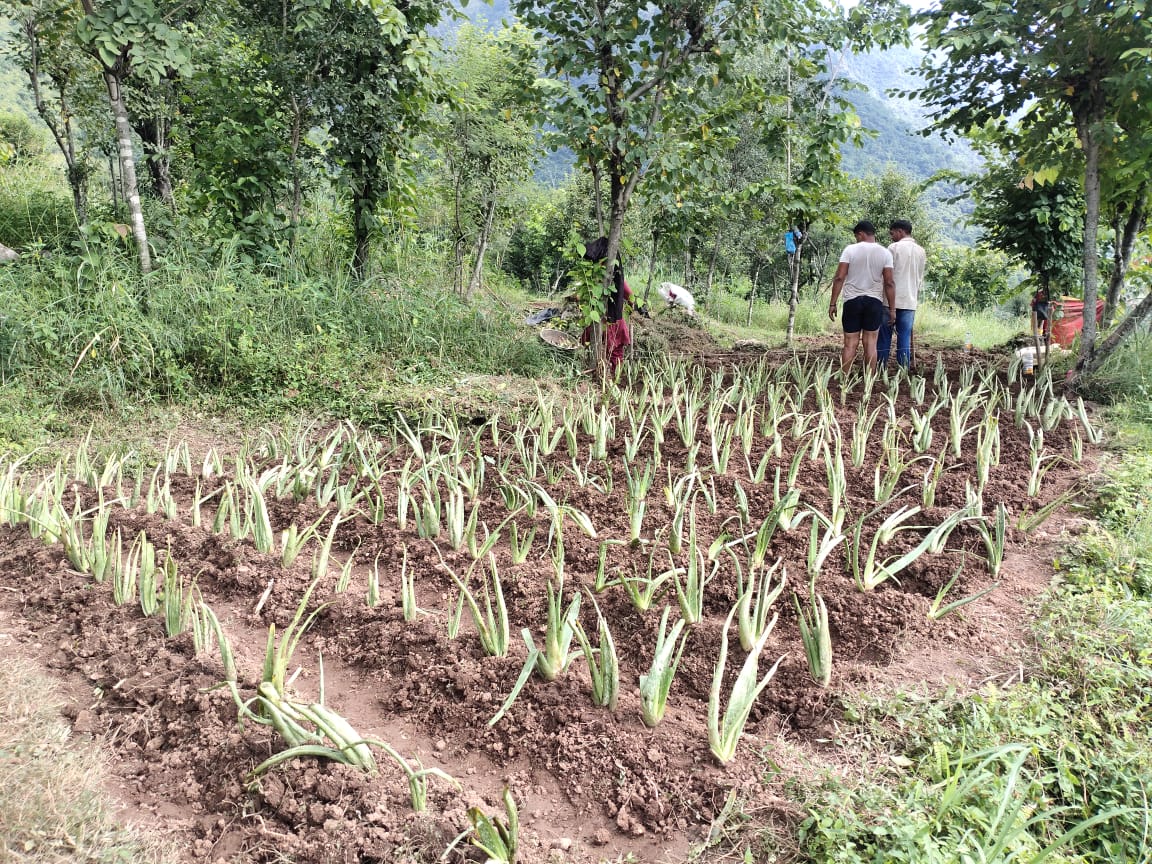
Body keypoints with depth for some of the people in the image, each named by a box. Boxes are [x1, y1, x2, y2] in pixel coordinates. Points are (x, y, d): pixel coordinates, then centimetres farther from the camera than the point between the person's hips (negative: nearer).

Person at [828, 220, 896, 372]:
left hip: (852, 300, -1)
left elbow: (839, 278, -9)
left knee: (850, 344, 3)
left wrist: (832, 303, -4)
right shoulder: (885, 253, 1)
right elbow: (889, 283, -3)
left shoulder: (850, 250, -5)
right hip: (875, 301, 1)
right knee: (870, 343, 5)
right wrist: (892, 309, 2)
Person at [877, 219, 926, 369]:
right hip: (910, 301, 5)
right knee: (905, 339, 5)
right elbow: (920, 278, 16)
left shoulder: (894, 248, -6)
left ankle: (880, 368, 1)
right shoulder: (921, 251, 12)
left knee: (884, 337, 2)